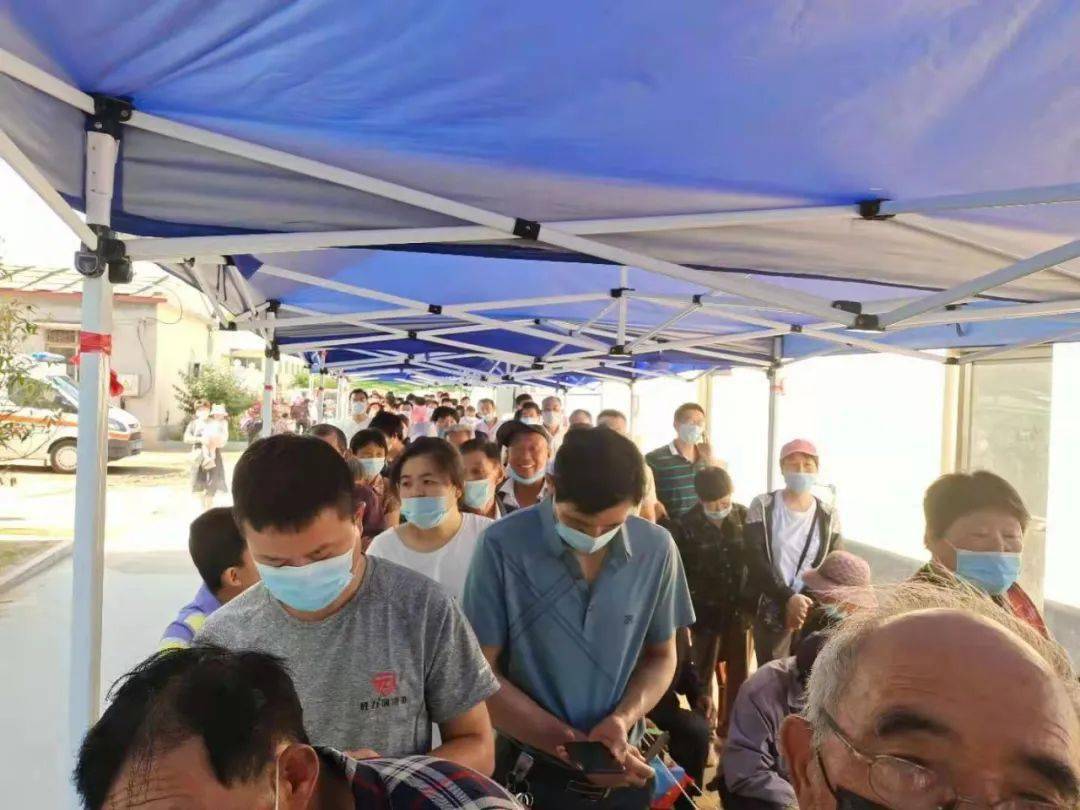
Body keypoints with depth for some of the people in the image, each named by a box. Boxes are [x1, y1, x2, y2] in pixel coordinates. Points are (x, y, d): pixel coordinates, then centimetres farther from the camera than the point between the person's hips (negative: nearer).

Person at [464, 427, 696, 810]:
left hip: (625, 772, 3)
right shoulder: (502, 546, -18)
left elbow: (661, 655, 4)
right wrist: (572, 744, -17)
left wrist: (622, 718, -15)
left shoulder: (656, 549, -9)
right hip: (532, 770, -3)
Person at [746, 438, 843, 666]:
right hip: (772, 613, -1)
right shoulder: (763, 507, -3)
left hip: (813, 615, 2)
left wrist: (809, 605, -12)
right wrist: (788, 598, -22)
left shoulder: (828, 515, 4)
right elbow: (756, 562, -11)